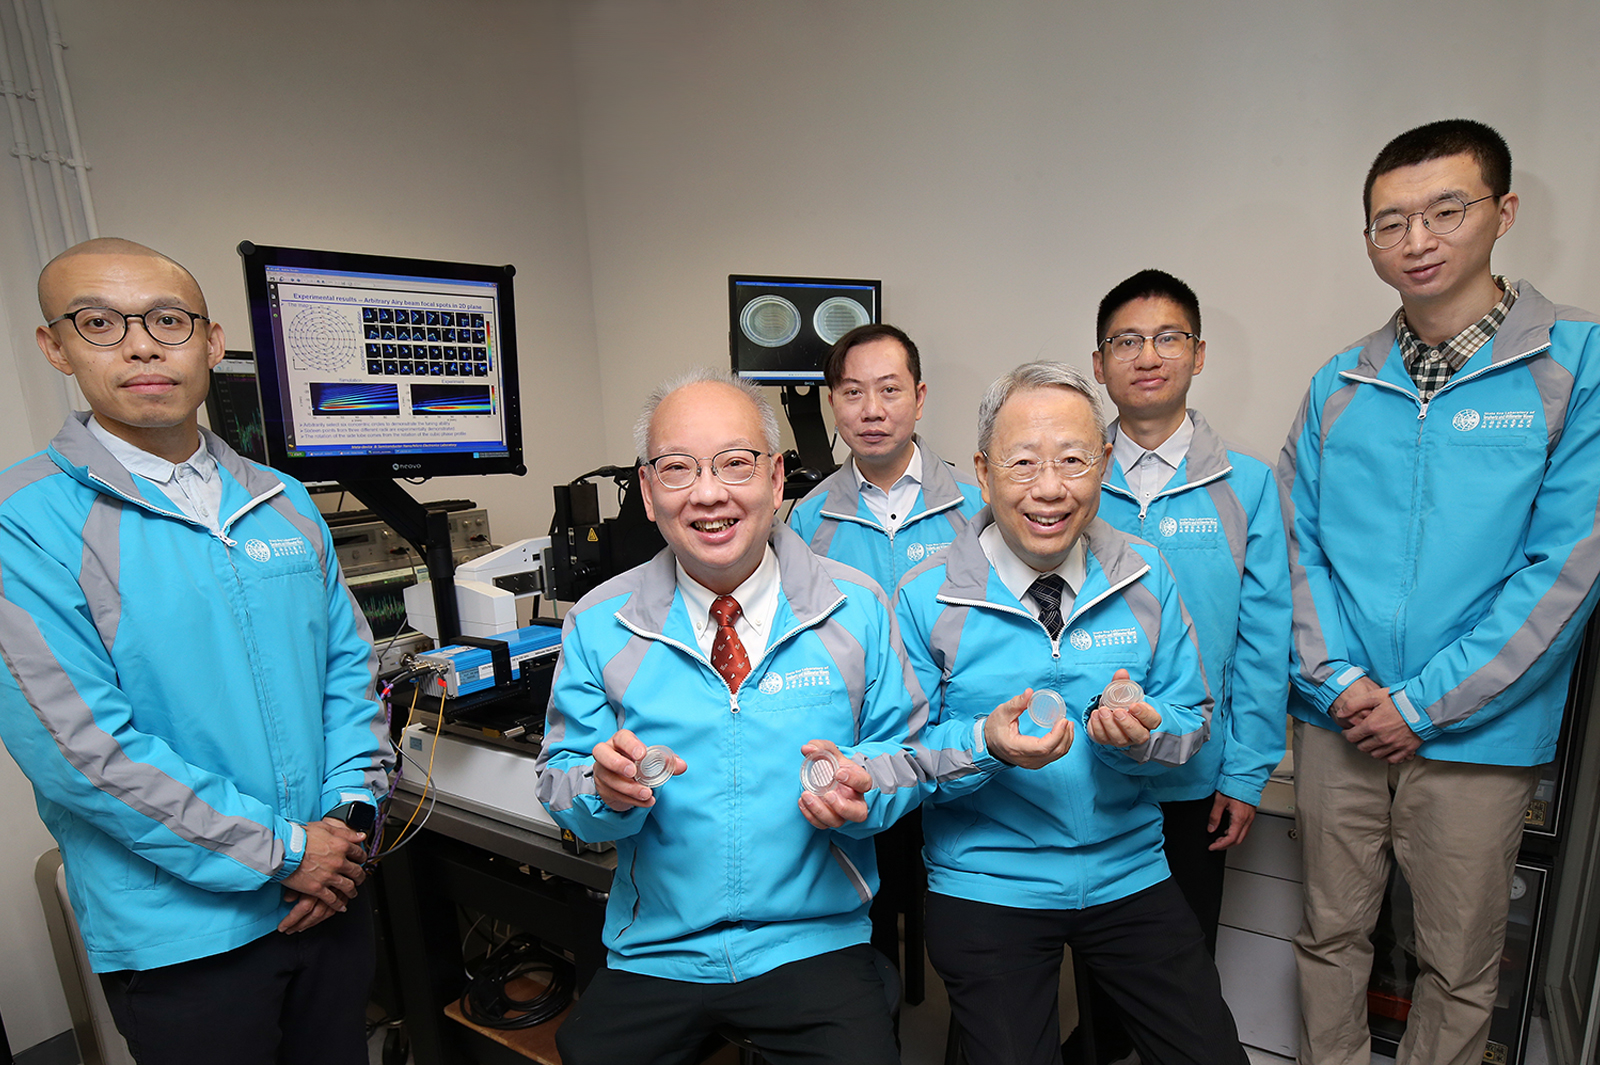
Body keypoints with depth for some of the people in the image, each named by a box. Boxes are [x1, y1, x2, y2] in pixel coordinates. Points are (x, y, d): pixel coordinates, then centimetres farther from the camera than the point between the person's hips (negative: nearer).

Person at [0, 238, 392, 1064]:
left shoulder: (283, 501, 3)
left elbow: (348, 666, 5)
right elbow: (79, 748, -18)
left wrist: (351, 812, -5)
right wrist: (280, 851, -16)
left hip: (332, 892, 5)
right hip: (184, 931, -4)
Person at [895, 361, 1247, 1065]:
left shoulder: (1145, 577, -4)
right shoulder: (926, 598, -12)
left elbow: (1193, 718, 2)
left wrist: (1142, 732, -20)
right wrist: (987, 744, -28)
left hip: (1128, 871, 3)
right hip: (984, 886, -2)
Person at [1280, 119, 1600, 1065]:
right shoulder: (1340, 384, 3)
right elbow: (1299, 544, 2)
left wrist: (1424, 703, -13)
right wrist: (1339, 677, -9)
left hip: (1479, 734, -2)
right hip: (1338, 722, 2)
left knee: (1460, 964, 17)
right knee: (1332, 934, 18)